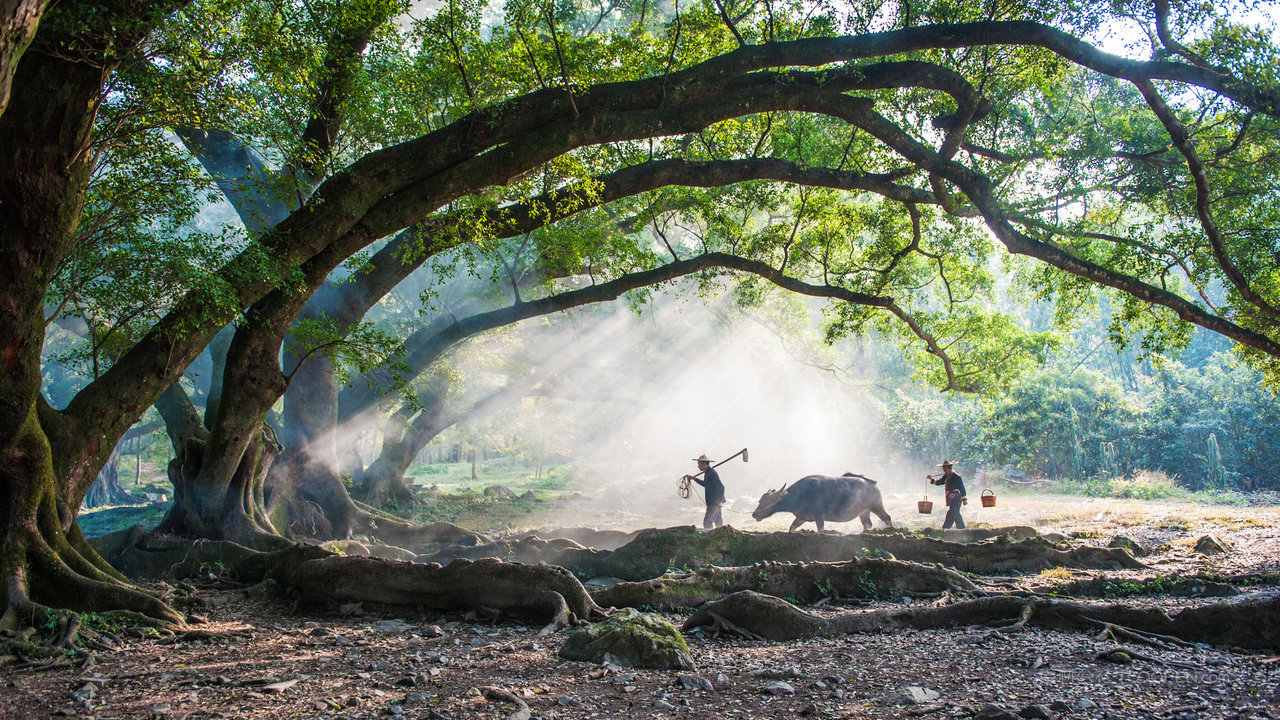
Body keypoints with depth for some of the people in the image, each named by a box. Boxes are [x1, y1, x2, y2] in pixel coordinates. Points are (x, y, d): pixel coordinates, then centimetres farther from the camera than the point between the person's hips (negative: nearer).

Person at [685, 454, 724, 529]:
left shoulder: (711, 473, -17)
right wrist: (694, 478, 29)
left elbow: (721, 486, -23)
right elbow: (706, 484, 33)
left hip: (715, 503, -10)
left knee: (707, 522, -9)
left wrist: (719, 501, -23)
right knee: (719, 523, 12)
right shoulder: (708, 473, 15)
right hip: (716, 503, 10)